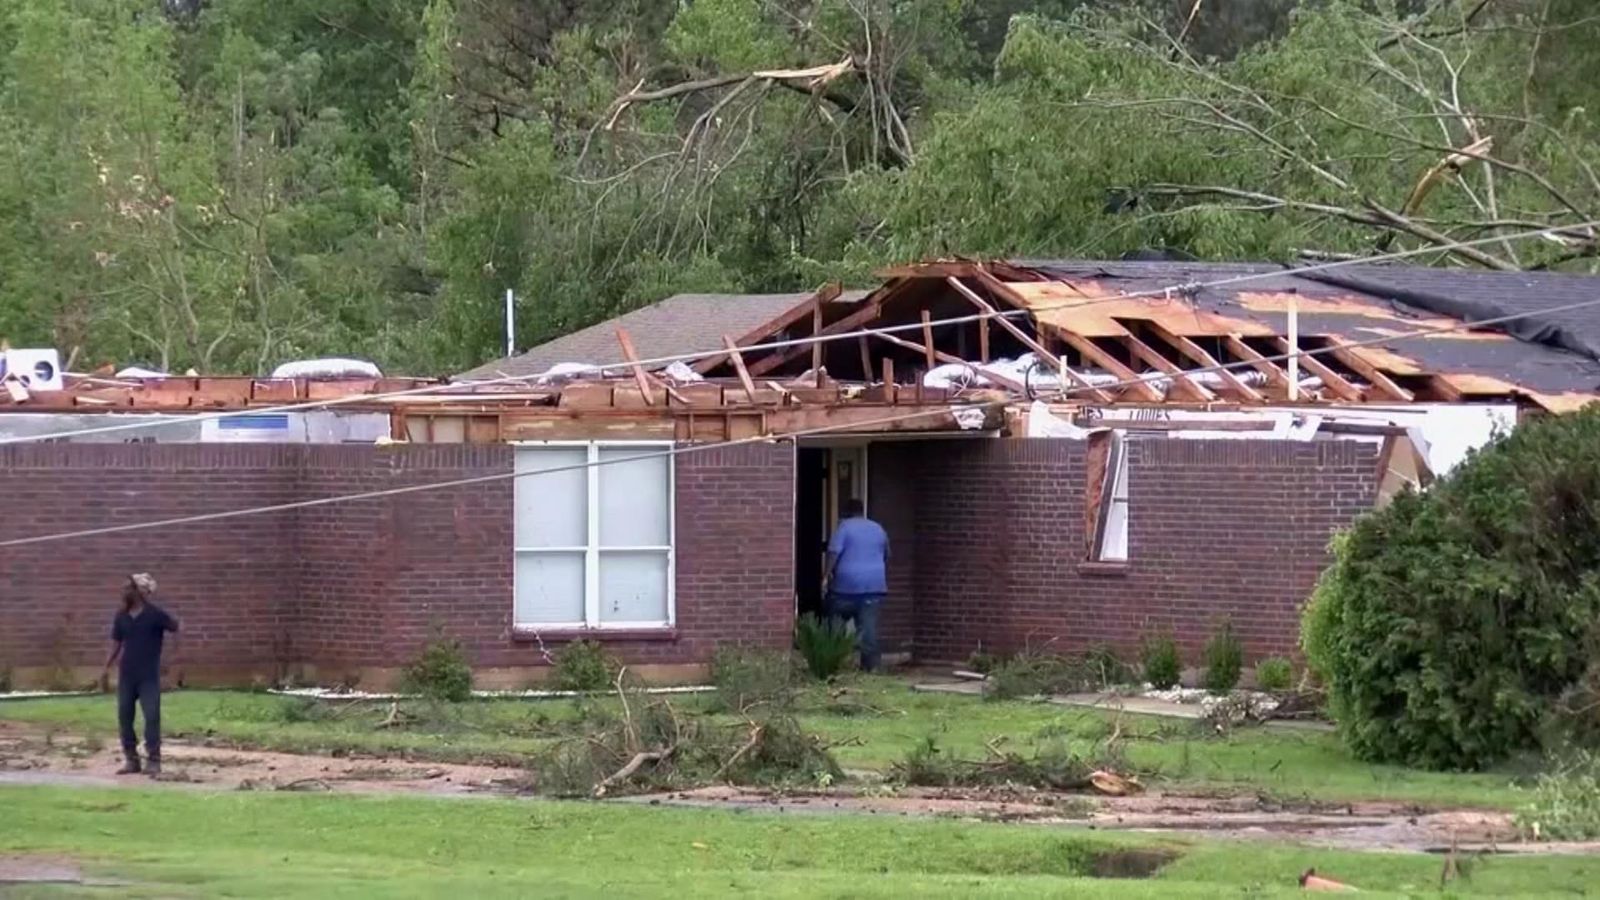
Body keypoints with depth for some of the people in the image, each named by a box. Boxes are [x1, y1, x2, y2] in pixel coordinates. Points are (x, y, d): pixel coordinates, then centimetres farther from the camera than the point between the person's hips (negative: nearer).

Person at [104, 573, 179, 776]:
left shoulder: (154, 614, -7)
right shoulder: (122, 617, 7)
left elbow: (175, 627, -12)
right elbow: (117, 643, 13)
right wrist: (107, 667, 6)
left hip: (149, 675, -5)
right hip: (127, 674, 5)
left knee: (152, 716, -8)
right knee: (124, 716, 5)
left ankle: (153, 760, -3)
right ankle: (131, 759, 14)